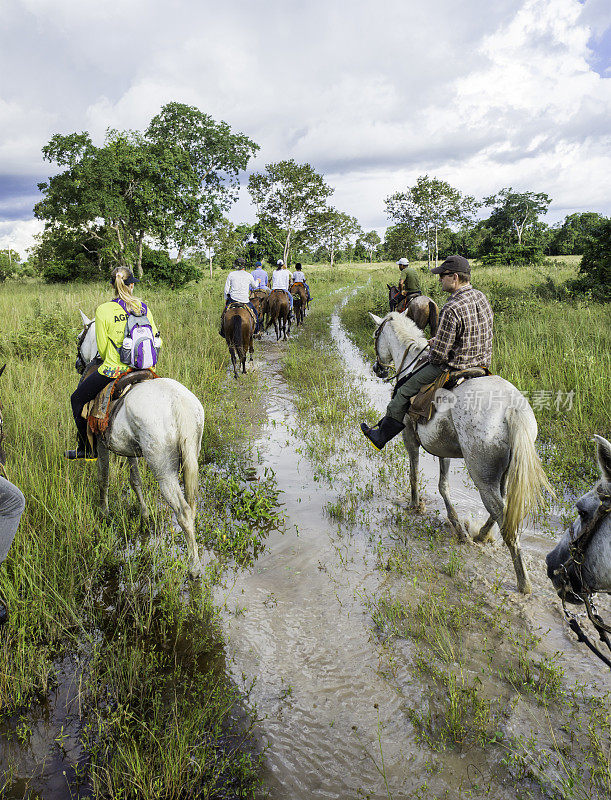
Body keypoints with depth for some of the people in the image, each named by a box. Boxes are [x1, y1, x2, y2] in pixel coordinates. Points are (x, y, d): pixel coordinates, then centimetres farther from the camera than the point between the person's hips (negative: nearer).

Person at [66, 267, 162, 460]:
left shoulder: (103, 310, -8)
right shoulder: (144, 307, 2)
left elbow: (102, 349, -4)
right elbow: (156, 340, 7)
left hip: (114, 370, -4)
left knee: (77, 399, 17)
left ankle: (88, 450, 22)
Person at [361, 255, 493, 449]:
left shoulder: (451, 309, -27)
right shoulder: (482, 297, 3)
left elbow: (439, 354, -26)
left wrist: (431, 354, -1)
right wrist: (438, 340, 13)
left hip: (454, 367, -10)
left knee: (404, 391, 6)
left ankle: (380, 436, 20)